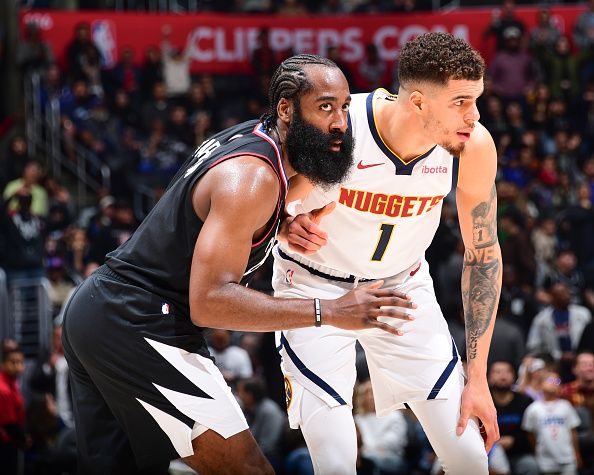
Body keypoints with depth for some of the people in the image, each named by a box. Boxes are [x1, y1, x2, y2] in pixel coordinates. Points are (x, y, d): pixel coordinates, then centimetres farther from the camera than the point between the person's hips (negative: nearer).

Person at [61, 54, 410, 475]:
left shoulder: (249, 136, 8)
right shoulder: (252, 177, -21)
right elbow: (208, 302, -28)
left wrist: (284, 223, 8)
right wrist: (329, 312, -30)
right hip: (138, 327, -10)